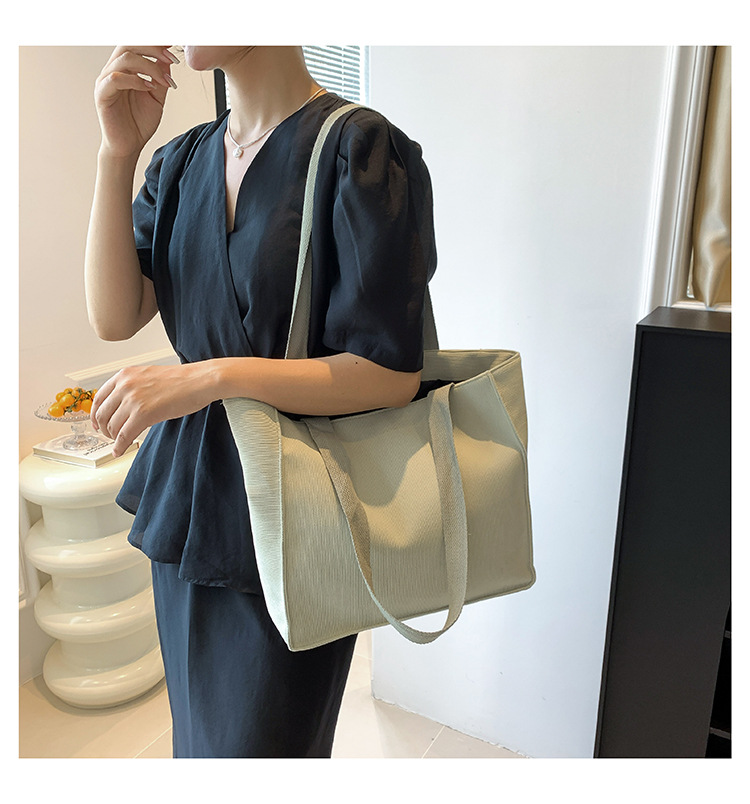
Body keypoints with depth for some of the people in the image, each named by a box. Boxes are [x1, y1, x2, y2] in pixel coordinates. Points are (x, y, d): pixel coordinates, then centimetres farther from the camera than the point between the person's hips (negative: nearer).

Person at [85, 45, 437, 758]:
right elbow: (114, 317, -3)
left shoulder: (360, 149, -14)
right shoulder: (183, 159, 7)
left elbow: (391, 375, -18)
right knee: (198, 733, 26)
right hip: (189, 497, 7)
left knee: (259, 745, 15)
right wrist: (117, 152, -10)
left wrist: (213, 376, -25)